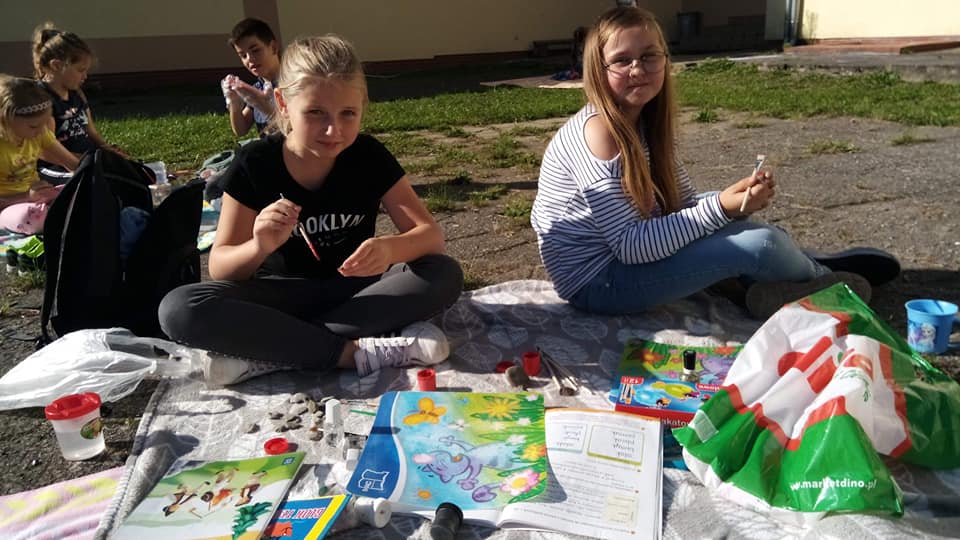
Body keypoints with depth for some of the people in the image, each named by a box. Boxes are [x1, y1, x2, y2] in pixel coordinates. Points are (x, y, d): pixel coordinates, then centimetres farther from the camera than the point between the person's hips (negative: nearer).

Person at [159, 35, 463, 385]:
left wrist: (389, 249, -39)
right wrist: (259, 247, -35)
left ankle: (267, 351, -27)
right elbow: (220, 268, -11)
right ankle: (356, 352, -29)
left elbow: (431, 235, -15)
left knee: (445, 275, -27)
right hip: (281, 297, -1)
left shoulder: (370, 156, -11)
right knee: (178, 309, -27)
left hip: (355, 291, 1)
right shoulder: (254, 164, -13)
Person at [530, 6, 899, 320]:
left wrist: (737, 200, -15)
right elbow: (629, 245, -25)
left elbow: (684, 204, 4)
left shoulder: (645, 122, 3)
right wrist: (720, 208, -27)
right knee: (760, 242, -13)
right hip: (598, 280, -9)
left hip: (625, 255, 9)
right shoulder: (598, 132, -23)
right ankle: (821, 277, 17)